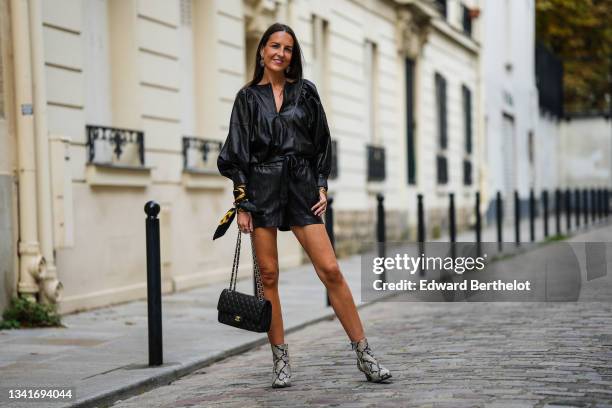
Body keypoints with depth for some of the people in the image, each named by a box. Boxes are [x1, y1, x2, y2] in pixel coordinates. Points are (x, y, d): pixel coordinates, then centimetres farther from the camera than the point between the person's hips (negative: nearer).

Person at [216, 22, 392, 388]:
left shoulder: (305, 91, 10)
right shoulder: (248, 97, 7)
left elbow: (321, 143, 12)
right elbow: (237, 153, 4)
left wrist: (322, 187, 2)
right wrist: (241, 203, -4)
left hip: (301, 186, 1)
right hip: (262, 188, 0)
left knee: (330, 270, -7)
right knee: (268, 275, -1)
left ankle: (365, 355, -3)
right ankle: (281, 361, 8)